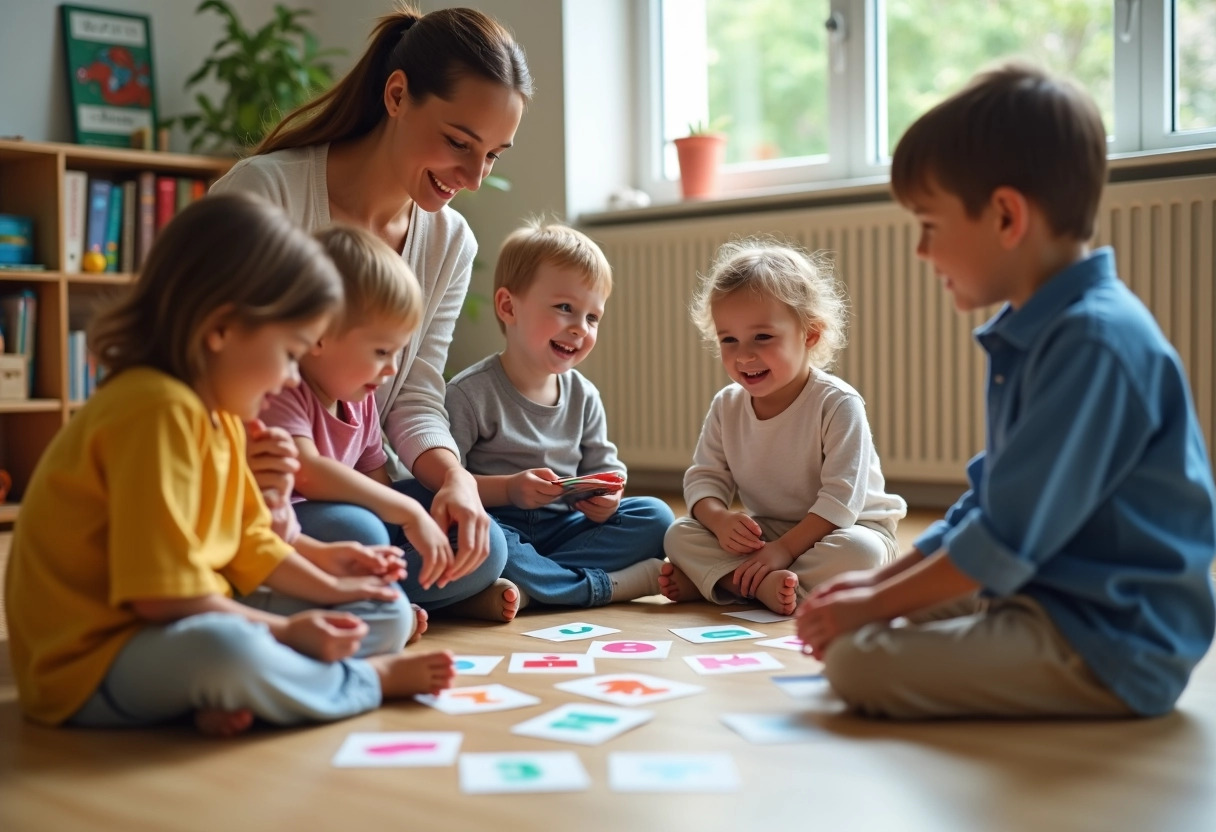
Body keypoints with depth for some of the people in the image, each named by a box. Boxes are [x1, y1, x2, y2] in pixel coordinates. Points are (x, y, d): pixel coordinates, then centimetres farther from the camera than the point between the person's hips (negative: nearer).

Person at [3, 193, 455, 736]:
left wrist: (332, 589, 10)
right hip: (92, 666, -10)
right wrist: (285, 631, -19)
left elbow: (250, 543, 18)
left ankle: (233, 699, -14)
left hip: (181, 634, 10)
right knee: (224, 650, -43)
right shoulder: (157, 411, -23)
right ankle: (369, 683, -14)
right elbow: (162, 596, -26)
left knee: (385, 616, 10)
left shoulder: (218, 416, 10)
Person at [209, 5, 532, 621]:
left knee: (479, 543, -20)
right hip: (243, 489, -5)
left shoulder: (451, 242, 4)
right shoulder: (265, 191, -16)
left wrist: (453, 477, -20)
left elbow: (414, 401, 2)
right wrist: (240, 460, -38)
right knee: (353, 540, -33)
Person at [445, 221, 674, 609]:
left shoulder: (584, 396, 10)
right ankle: (612, 584, -30)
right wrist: (508, 488, -25)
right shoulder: (470, 392, -8)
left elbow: (605, 467, 13)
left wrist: (608, 496, -10)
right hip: (500, 522, -6)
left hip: (564, 526, 6)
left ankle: (522, 587, -26)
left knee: (655, 516, -11)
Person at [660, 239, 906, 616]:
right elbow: (703, 478, -3)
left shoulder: (837, 404, -20)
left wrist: (784, 548, -31)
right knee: (679, 535, -12)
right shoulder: (726, 406, -3)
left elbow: (841, 498, -24)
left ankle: (720, 580, -31)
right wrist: (720, 520, -26)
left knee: (861, 551, -37)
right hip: (762, 534, 4)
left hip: (840, 529, -4)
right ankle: (762, 583, -32)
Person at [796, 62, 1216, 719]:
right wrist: (879, 582, 10)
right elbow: (992, 499, 16)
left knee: (860, 661, -25)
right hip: (1045, 598, 10)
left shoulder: (1095, 342, -22)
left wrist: (875, 605, -12)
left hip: (1111, 644, -10)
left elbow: (1009, 536, -23)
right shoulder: (1038, 331, 10)